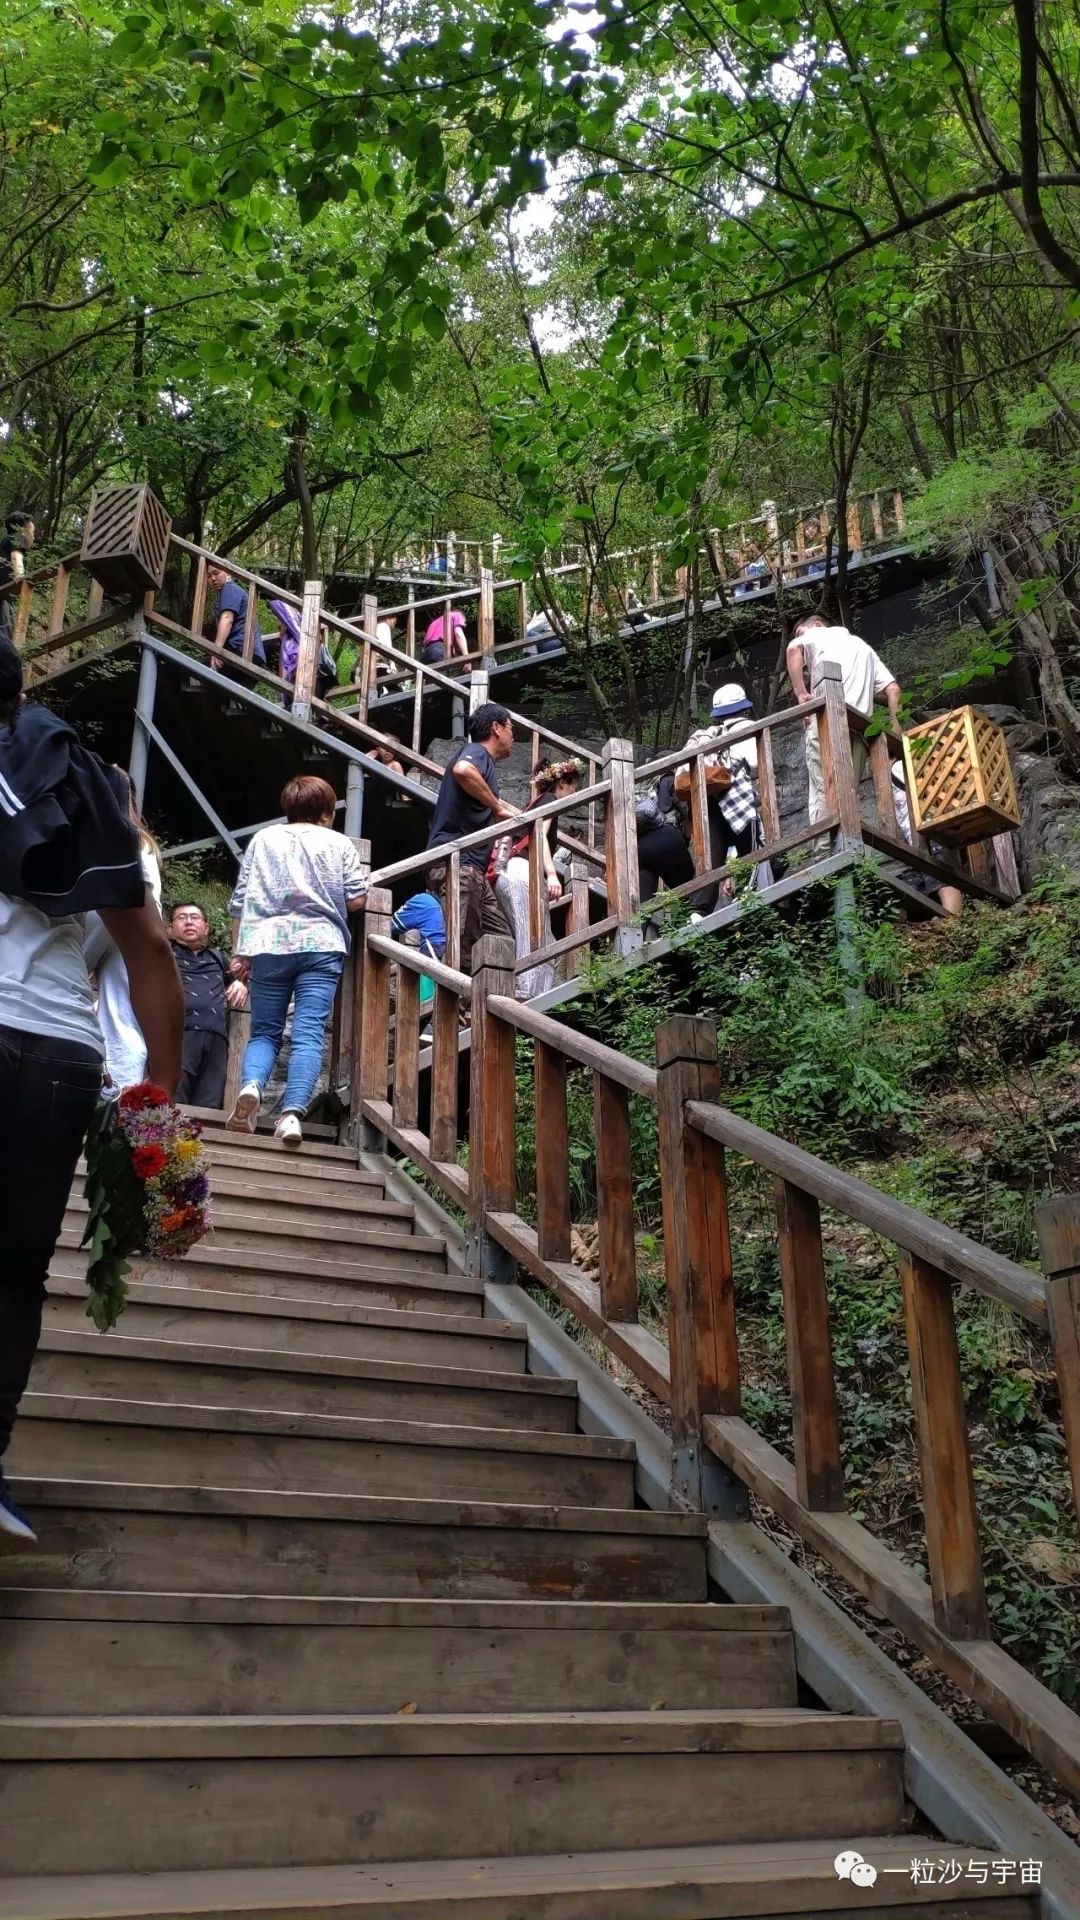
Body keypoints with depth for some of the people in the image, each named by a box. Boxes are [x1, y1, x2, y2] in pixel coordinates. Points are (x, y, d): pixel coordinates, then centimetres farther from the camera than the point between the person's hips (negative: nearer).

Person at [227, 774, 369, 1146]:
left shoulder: (263, 839, 14)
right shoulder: (339, 843, 10)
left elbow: (240, 902, 12)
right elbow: (356, 900, 4)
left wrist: (241, 951, 19)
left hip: (268, 945, 2)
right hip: (321, 946, -1)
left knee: (265, 1031, 10)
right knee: (309, 1034, -6)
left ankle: (251, 1087, -17)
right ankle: (292, 1112, -21)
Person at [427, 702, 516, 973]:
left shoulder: (483, 760, 26)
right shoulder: (477, 752, -3)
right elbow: (462, 769, -28)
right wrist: (498, 808, -19)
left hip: (472, 869, 10)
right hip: (458, 863, -10)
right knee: (463, 953, -14)